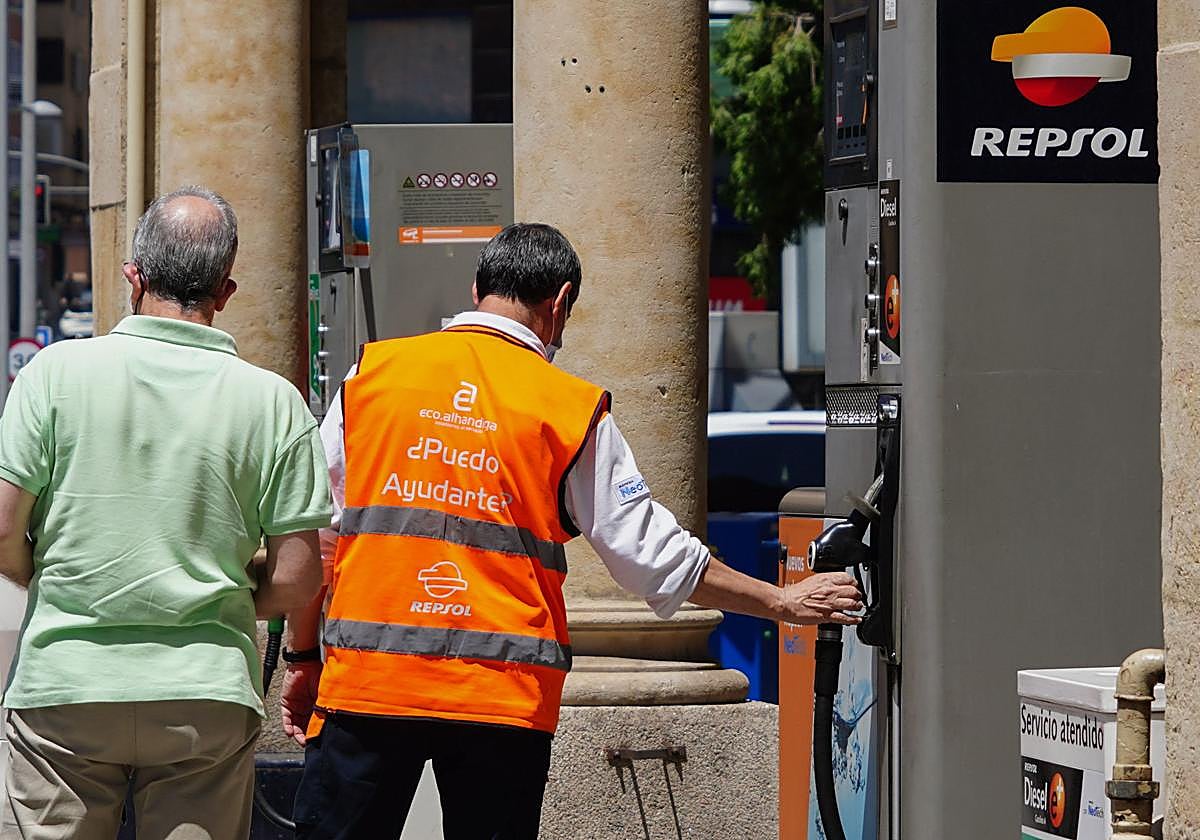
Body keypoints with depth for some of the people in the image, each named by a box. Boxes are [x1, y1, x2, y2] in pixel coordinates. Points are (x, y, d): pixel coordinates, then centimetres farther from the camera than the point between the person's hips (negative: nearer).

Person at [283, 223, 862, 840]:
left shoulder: (372, 373, 7)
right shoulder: (572, 409, 3)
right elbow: (654, 556, 5)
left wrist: (303, 656, 18)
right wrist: (784, 604, 16)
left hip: (367, 676, 1)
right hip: (503, 697, 0)